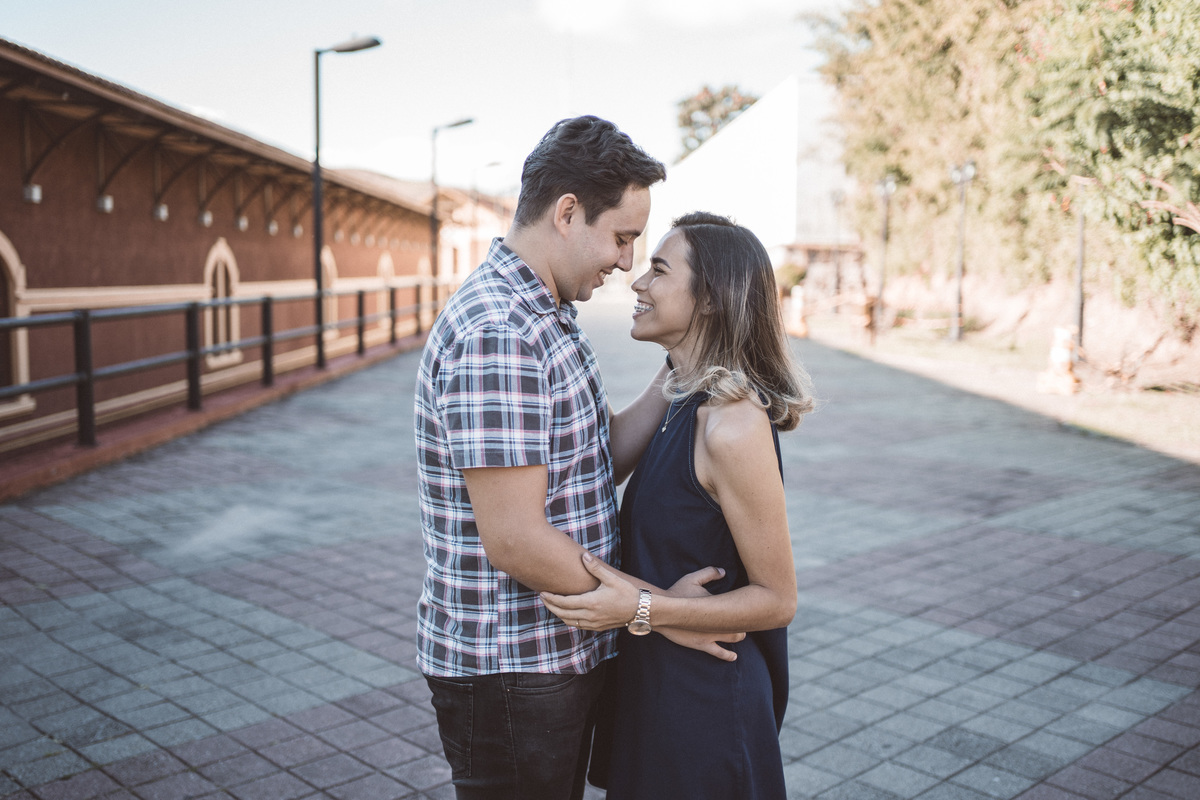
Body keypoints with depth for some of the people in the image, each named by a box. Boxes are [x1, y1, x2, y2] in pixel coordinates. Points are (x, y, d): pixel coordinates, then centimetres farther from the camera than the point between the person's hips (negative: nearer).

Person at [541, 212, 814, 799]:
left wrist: (642, 608, -24)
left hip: (704, 705, -8)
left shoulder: (735, 425, -23)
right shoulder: (686, 402, 4)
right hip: (654, 686, 8)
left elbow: (776, 599, -18)